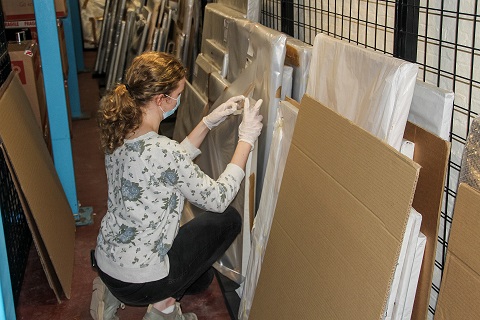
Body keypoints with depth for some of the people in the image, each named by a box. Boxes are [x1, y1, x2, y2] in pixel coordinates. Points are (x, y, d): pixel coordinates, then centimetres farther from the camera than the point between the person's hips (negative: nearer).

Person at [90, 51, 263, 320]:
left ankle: (114, 293, 16)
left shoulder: (120, 132, -4)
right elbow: (218, 199, -17)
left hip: (106, 262, 8)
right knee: (228, 219, 7)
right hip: (139, 282, -8)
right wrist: (246, 139, -10)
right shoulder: (160, 149, -30)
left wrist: (208, 123, 7)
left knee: (201, 276, 32)